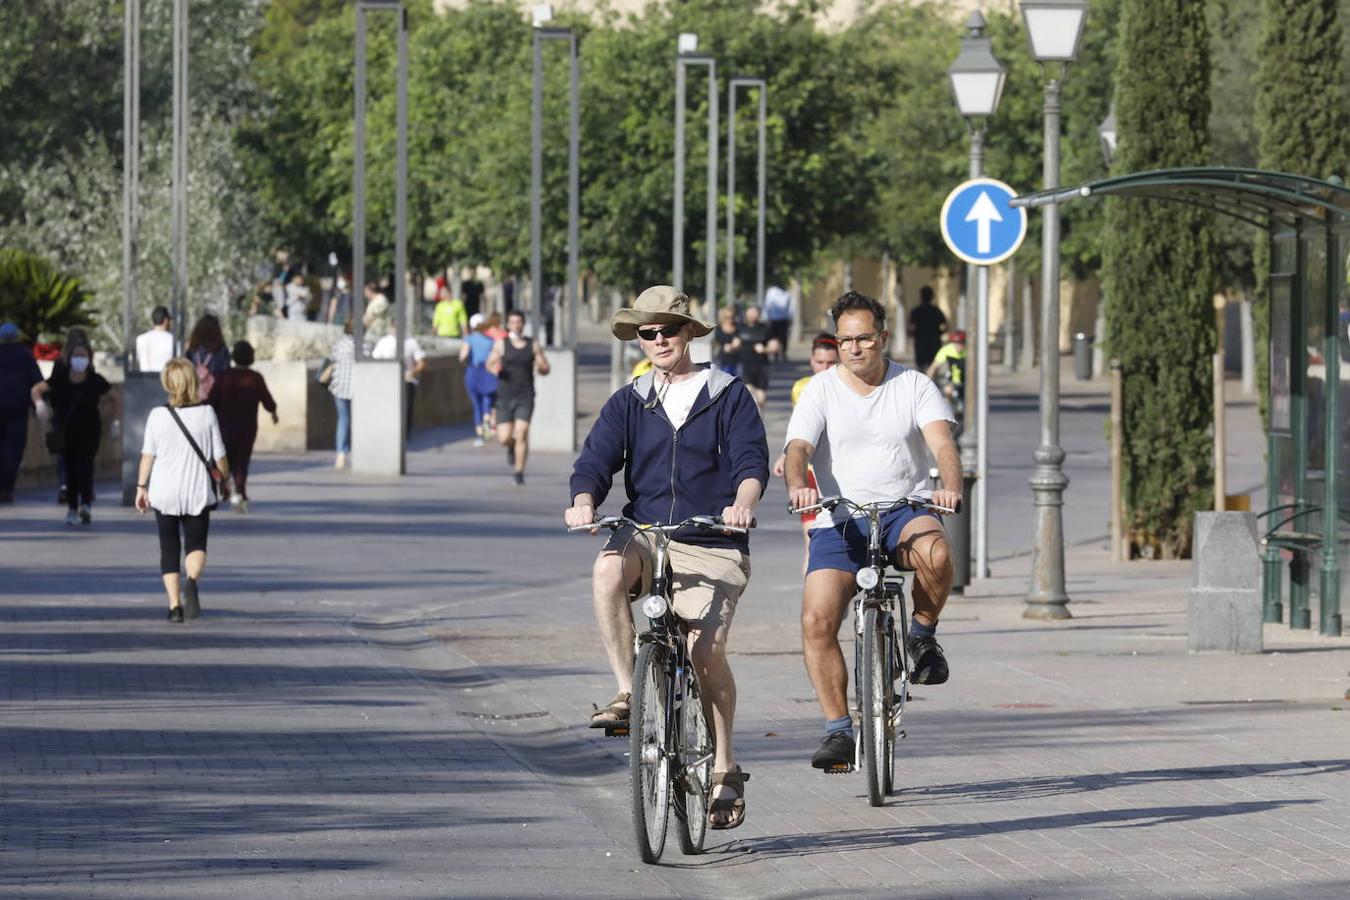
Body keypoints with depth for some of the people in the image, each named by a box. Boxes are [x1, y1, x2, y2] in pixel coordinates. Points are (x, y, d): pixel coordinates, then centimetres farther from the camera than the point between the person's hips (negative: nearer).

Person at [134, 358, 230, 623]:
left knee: (169, 549, 11)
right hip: (197, 492, 0)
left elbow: (148, 455, -1)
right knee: (196, 544, 8)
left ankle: (175, 604, 3)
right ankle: (192, 581, -24)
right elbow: (219, 455, 0)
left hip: (164, 492, 0)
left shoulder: (158, 415, -5)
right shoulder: (206, 413, -5)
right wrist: (225, 477, 17)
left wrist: (141, 487, 9)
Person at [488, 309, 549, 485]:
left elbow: (546, 369, 9)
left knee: (521, 433, -14)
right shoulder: (501, 344, 2)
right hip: (505, 396, 0)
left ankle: (518, 472, -4)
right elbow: (490, 364, 10)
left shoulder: (533, 345, 4)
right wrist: (494, 369, -14)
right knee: (504, 438, -3)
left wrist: (541, 368, -16)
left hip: (525, 397, 0)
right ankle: (512, 448, 35)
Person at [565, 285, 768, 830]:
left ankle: (725, 769, -3)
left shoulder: (729, 396, 7)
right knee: (608, 568, -33)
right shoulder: (628, 404, 15)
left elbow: (751, 459, -6)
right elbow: (596, 459, 2)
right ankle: (628, 692, -22)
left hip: (711, 545, -2)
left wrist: (744, 503, -29)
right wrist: (584, 502, -21)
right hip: (645, 537, 2)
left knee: (706, 648, -19)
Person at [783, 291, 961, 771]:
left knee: (935, 552, -37)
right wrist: (798, 486, -32)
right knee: (817, 620, -18)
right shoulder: (821, 390, 4)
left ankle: (922, 636, -7)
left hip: (904, 512, -1)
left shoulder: (915, 386, 4)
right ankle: (838, 730, -7)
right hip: (840, 520, 1)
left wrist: (951, 487, -32)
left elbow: (942, 442, -10)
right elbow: (798, 448, -9)